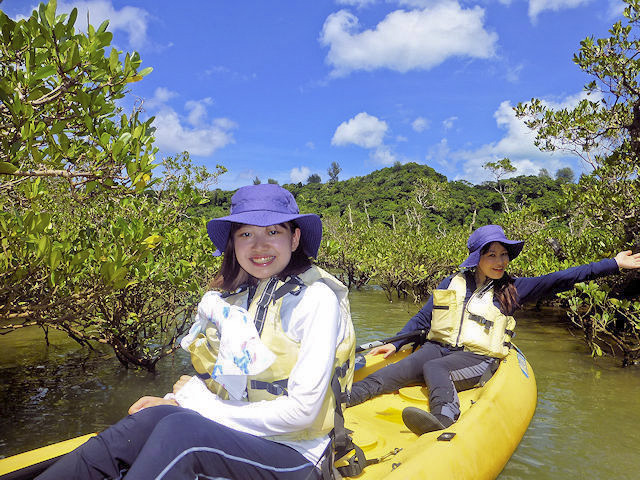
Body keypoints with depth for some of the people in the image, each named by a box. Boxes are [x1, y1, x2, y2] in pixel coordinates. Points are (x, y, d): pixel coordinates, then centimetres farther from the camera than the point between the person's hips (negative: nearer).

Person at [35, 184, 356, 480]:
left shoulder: (316, 299, -15)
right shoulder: (232, 298, 5)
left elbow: (301, 411, -18)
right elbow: (213, 376, 11)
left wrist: (197, 403, -13)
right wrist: (179, 402, -11)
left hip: (293, 454, -5)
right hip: (235, 435, 5)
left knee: (178, 428, -28)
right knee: (152, 418, -21)